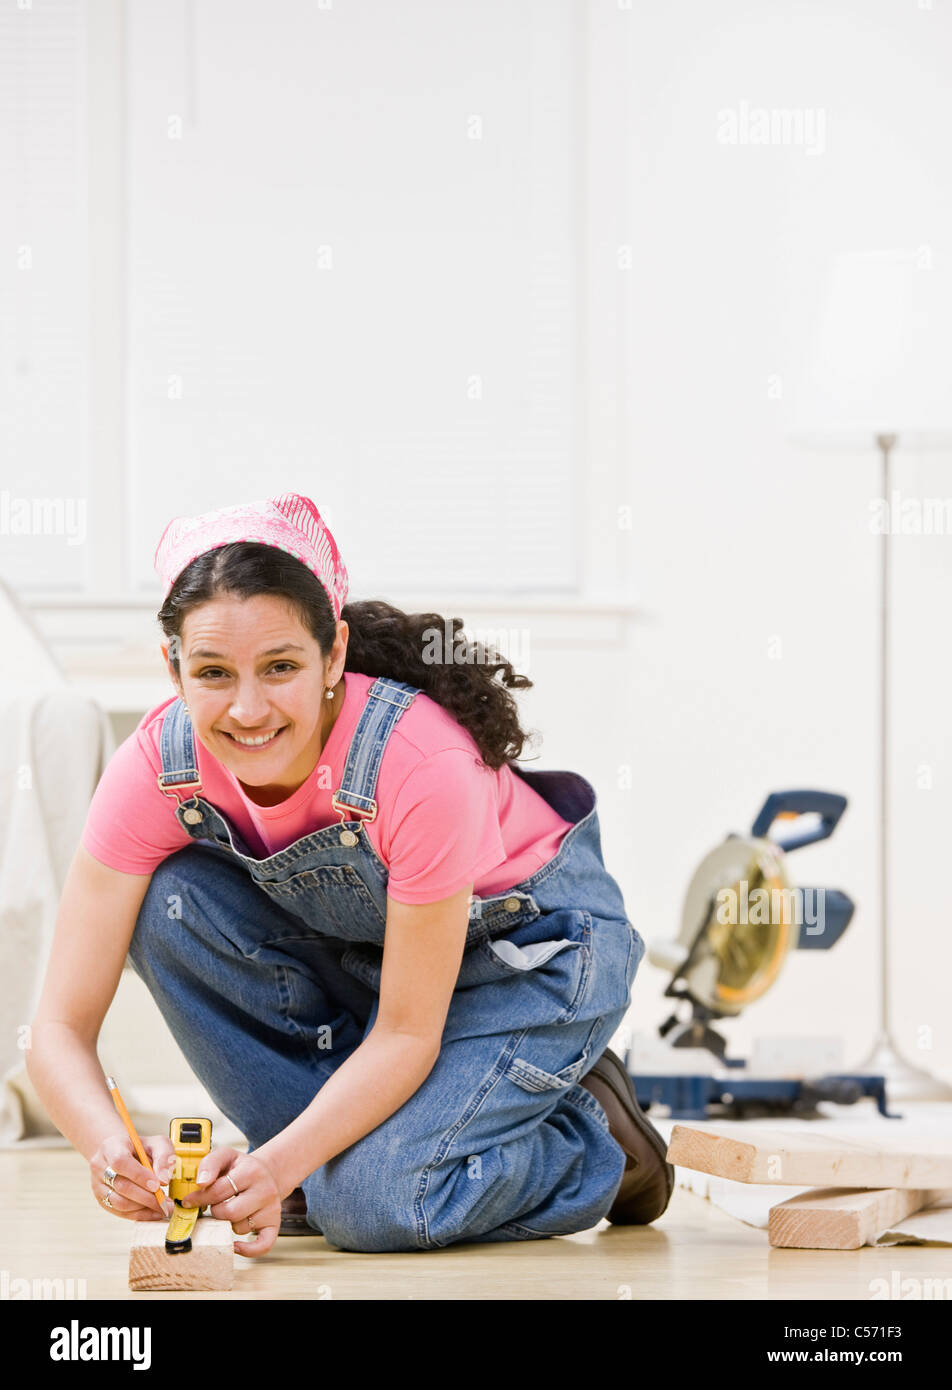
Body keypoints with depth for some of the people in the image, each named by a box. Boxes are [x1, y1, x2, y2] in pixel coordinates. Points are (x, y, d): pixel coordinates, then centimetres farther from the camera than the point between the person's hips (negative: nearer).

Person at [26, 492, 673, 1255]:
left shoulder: (423, 760, -36)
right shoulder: (156, 766, -24)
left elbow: (407, 1033, -28)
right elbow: (61, 1025, -24)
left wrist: (279, 1164, -40)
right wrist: (116, 1152, -45)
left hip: (536, 944, -5)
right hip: (359, 944, 5)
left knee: (376, 1204, -27)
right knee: (175, 901, -23)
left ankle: (594, 1139, 3)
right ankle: (328, 1158, -7)